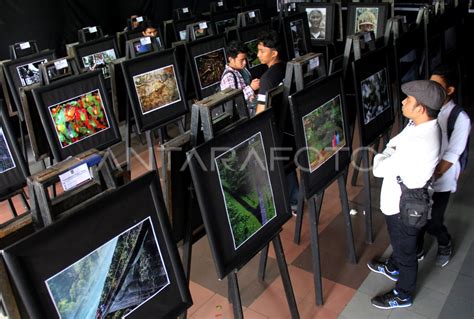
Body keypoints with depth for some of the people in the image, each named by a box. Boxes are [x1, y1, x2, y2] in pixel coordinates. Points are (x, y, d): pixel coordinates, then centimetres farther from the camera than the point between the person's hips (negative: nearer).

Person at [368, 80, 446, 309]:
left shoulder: (419, 143, -38)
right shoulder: (423, 125, -8)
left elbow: (379, 170, -30)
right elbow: (395, 143, 8)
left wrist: (382, 157, -10)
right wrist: (392, 155, -12)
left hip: (405, 206, -9)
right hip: (399, 200, 9)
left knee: (405, 251, 15)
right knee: (398, 241, 33)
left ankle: (403, 295, 40)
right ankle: (393, 268, 60)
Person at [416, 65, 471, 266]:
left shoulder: (460, 118, -15)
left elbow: (452, 155, -17)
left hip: (440, 181, -3)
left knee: (432, 223, 6)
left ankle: (445, 246, 41)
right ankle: (416, 250, 39)